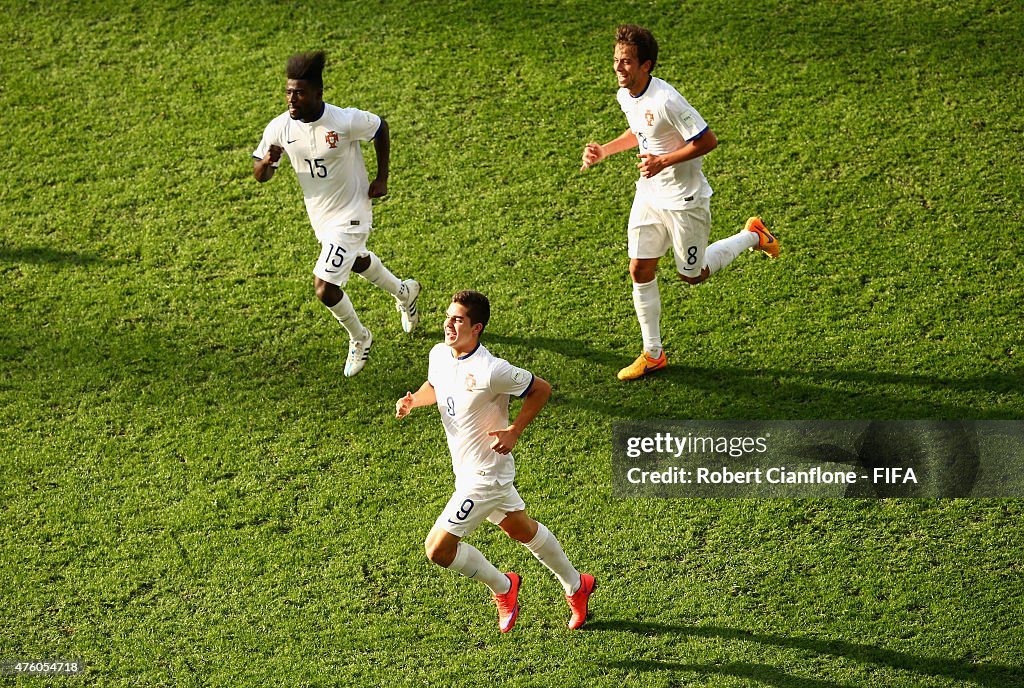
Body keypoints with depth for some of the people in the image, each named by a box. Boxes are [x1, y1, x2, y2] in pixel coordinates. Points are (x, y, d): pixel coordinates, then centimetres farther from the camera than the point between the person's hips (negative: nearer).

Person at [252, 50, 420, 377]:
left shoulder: (345, 121, -28)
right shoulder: (279, 127, -16)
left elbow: (381, 128, -7)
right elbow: (260, 175, -7)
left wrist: (382, 178, -7)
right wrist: (267, 160, -31)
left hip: (350, 215, -6)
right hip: (320, 215, 6)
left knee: (324, 287, -13)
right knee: (358, 263, 31)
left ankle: (359, 338, 17)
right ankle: (404, 291, 62)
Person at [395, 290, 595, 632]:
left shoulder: (491, 371, -27)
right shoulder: (439, 354, -4)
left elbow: (541, 389, -14)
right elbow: (434, 386, 17)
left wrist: (514, 432, -18)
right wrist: (412, 401, -3)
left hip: (485, 475, -8)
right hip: (467, 469, 9)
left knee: (438, 548, -9)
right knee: (521, 529, 25)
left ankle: (502, 587, 15)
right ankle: (576, 585, 44)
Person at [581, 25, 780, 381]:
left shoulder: (666, 100, -28)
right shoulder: (624, 95, -1)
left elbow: (708, 141, -22)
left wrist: (663, 161, -27)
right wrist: (603, 150, 7)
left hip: (684, 200, -7)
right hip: (648, 195, 7)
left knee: (692, 275, 9)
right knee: (640, 270, 4)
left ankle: (752, 236, 31)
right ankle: (653, 354, 16)